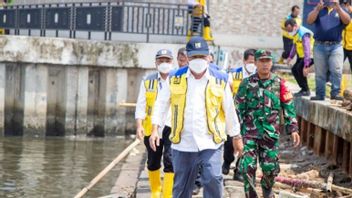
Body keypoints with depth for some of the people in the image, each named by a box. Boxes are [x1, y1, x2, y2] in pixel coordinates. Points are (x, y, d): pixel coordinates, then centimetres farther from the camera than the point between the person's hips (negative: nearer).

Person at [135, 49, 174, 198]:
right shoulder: (148, 82, 6)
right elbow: (141, 106, 2)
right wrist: (139, 125, -10)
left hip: (172, 127, -3)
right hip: (152, 128, 3)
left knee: (170, 161, -15)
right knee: (153, 162, 14)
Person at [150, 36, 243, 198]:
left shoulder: (219, 80, 1)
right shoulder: (176, 78, 3)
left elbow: (229, 110, 9)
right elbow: (162, 104, 9)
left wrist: (236, 136, 15)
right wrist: (155, 129, -1)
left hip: (210, 143, -1)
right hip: (183, 144, 2)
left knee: (213, 179, -16)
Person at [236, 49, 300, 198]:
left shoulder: (279, 83, 2)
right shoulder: (247, 84, 0)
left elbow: (288, 107, 5)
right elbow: (239, 109, 3)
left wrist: (293, 129, -1)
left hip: (271, 133, 1)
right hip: (250, 132, -1)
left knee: (270, 167, 6)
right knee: (248, 167, -8)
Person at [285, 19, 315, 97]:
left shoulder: (304, 34, -28)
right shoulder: (296, 33, 3)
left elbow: (307, 50, -33)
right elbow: (295, 45, 19)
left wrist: (306, 66, -35)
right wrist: (290, 57, 11)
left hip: (311, 56, -10)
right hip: (302, 55, 10)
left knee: (299, 69, -24)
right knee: (294, 69, 8)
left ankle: (306, 90, -12)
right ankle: (303, 89, 18)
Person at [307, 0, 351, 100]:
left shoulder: (340, 10, 12)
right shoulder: (318, 10, 15)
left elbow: (347, 21, -9)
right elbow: (309, 21, -3)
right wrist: (318, 9, -18)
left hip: (336, 46, -1)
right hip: (320, 46, 1)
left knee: (337, 71, -13)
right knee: (320, 73, 4)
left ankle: (335, 93, -9)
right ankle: (320, 95, 9)